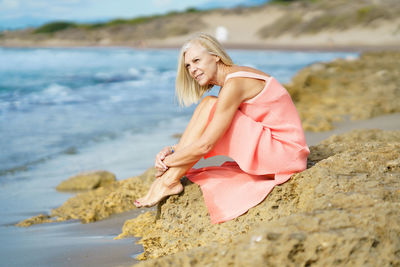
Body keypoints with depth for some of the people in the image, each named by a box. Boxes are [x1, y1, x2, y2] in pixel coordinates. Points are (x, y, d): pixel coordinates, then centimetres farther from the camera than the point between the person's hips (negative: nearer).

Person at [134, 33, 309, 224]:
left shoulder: (234, 84, -18)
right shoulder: (233, 77, 11)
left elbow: (204, 145, -20)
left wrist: (168, 162, -8)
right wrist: (173, 151, 0)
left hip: (285, 154, -9)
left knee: (210, 105, -14)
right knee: (208, 106, 2)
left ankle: (170, 181, -9)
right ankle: (167, 179, -2)